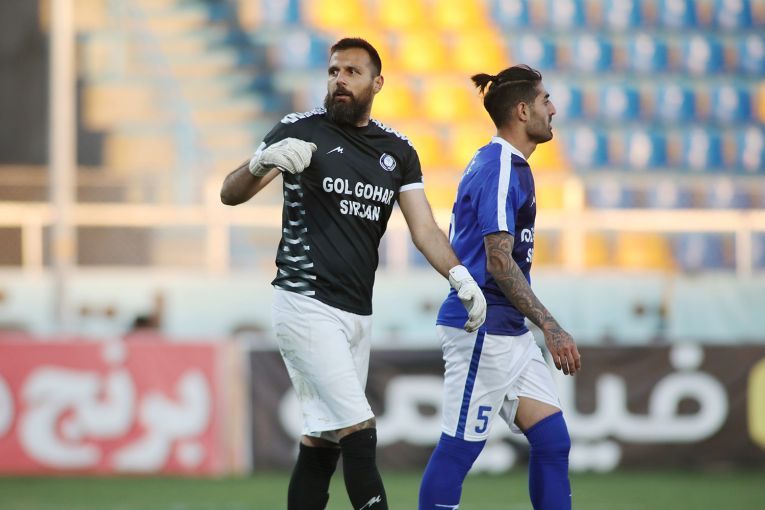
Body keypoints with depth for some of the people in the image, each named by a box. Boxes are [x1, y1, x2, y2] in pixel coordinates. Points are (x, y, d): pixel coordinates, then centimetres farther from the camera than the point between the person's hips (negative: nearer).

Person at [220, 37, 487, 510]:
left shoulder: (397, 151, 10)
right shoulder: (301, 131, -4)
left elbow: (424, 228, 5)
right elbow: (230, 194, -9)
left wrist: (459, 274, -14)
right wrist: (261, 162, -32)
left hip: (358, 312, 6)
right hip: (306, 305, -6)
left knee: (323, 443, 8)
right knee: (359, 433, -14)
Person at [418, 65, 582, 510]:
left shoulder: (510, 165, 15)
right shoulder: (499, 169, -15)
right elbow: (499, 262, -21)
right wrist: (551, 326, -23)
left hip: (510, 332, 10)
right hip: (482, 329, -10)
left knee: (552, 440, 6)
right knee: (459, 448, -5)